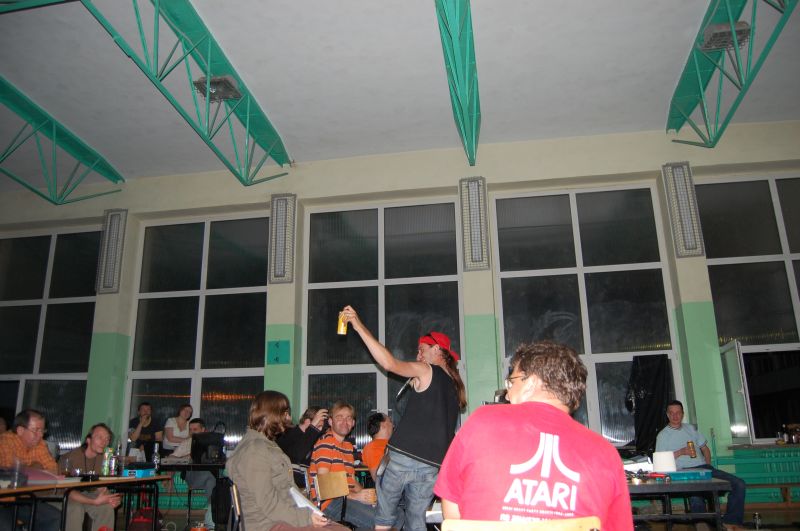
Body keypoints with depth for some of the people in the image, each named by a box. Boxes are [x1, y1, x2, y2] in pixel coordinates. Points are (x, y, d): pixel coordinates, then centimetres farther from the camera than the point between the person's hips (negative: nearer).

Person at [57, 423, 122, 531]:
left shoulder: (102, 458, -7)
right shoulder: (71, 457, -26)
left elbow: (101, 486, -2)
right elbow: (68, 491, -28)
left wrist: (109, 498, -25)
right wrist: (94, 502, -38)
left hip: (86, 494, 5)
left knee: (107, 507, -19)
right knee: (76, 508, -35)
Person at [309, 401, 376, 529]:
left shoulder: (348, 446, 22)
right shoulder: (325, 443, -6)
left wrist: (366, 495, 1)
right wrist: (354, 496, -20)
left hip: (347, 498, 9)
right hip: (329, 502, -9)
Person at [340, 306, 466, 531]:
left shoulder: (427, 371, -3)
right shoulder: (454, 384, 16)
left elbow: (389, 363, -14)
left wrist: (359, 326, -13)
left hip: (406, 456, -6)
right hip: (432, 464, 6)